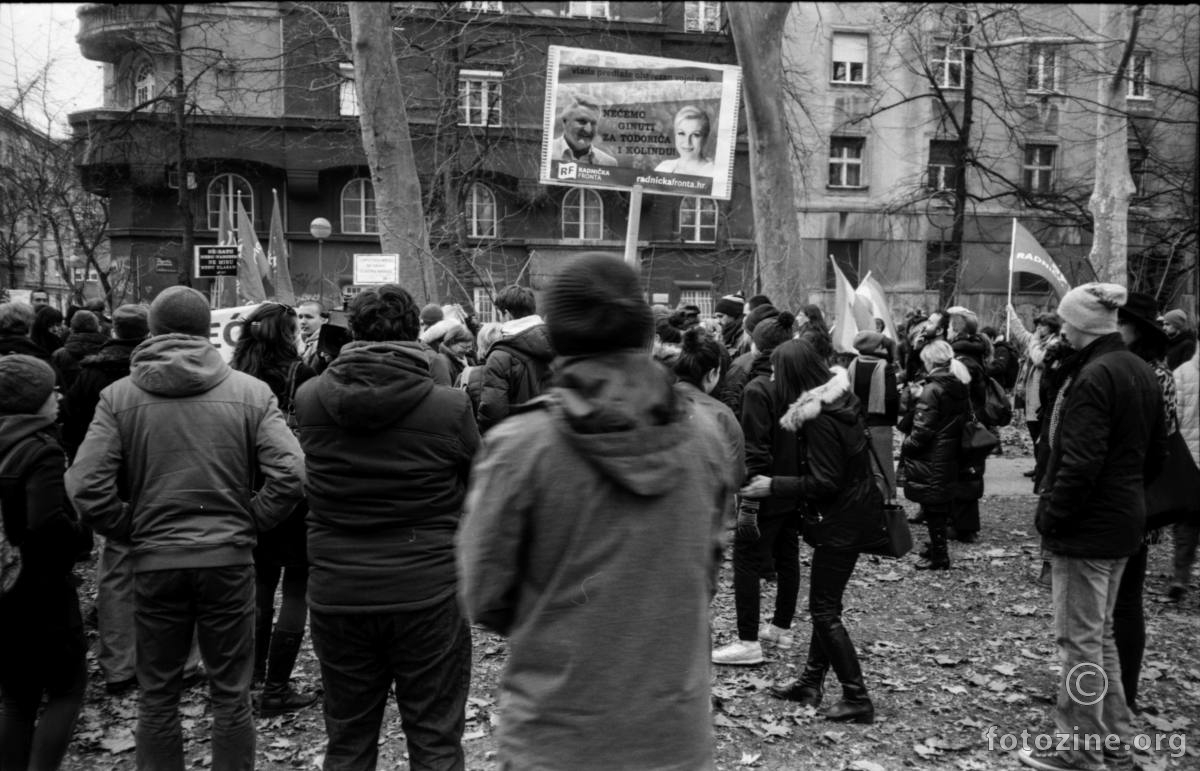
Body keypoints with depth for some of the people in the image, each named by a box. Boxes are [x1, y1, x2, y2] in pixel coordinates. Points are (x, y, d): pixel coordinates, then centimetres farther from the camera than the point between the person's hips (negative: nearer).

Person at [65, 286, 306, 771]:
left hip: (155, 562, 1)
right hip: (229, 560, 0)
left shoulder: (118, 396, -3)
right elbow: (290, 475, -13)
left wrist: (132, 531, 4)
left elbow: (87, 488, -10)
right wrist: (248, 525, 0)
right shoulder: (250, 392, -5)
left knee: (158, 696, 16)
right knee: (231, 695, 12)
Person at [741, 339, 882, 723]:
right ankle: (811, 682, 28)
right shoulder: (841, 397, 6)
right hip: (856, 508, 10)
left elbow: (824, 482, -22)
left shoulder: (819, 418, -24)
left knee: (824, 610, -1)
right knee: (824, 603, 17)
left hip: (842, 519, -10)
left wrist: (773, 485, -16)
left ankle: (857, 699, 6)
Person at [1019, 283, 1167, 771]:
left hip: (1087, 526, -9)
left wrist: (1051, 515, -14)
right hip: (1124, 520, 9)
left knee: (1080, 639, 2)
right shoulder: (1141, 371, 9)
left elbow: (1081, 462, -24)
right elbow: (1156, 450, 16)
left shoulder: (1093, 376, -20)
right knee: (1100, 632, 20)